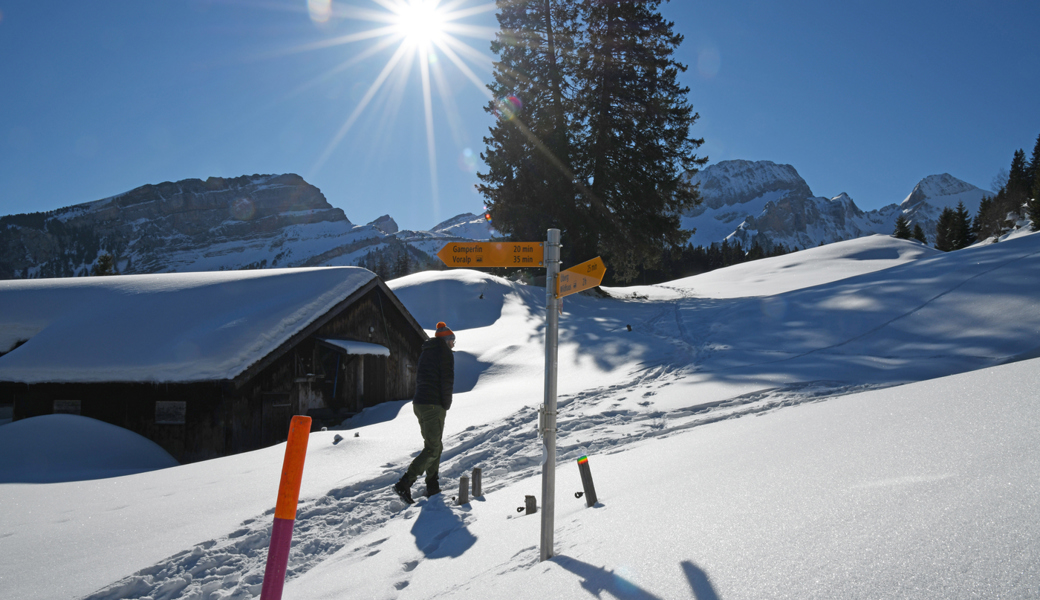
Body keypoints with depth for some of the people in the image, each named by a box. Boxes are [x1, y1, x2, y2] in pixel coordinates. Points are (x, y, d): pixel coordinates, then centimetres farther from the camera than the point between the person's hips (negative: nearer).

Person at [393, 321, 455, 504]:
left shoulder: (425, 353, 18)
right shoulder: (446, 354, -6)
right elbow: (447, 382, -13)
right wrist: (446, 406, -2)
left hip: (419, 403, 9)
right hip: (433, 406, -9)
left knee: (434, 445, 16)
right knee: (432, 449, -5)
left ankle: (432, 488, 18)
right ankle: (404, 485, -13)